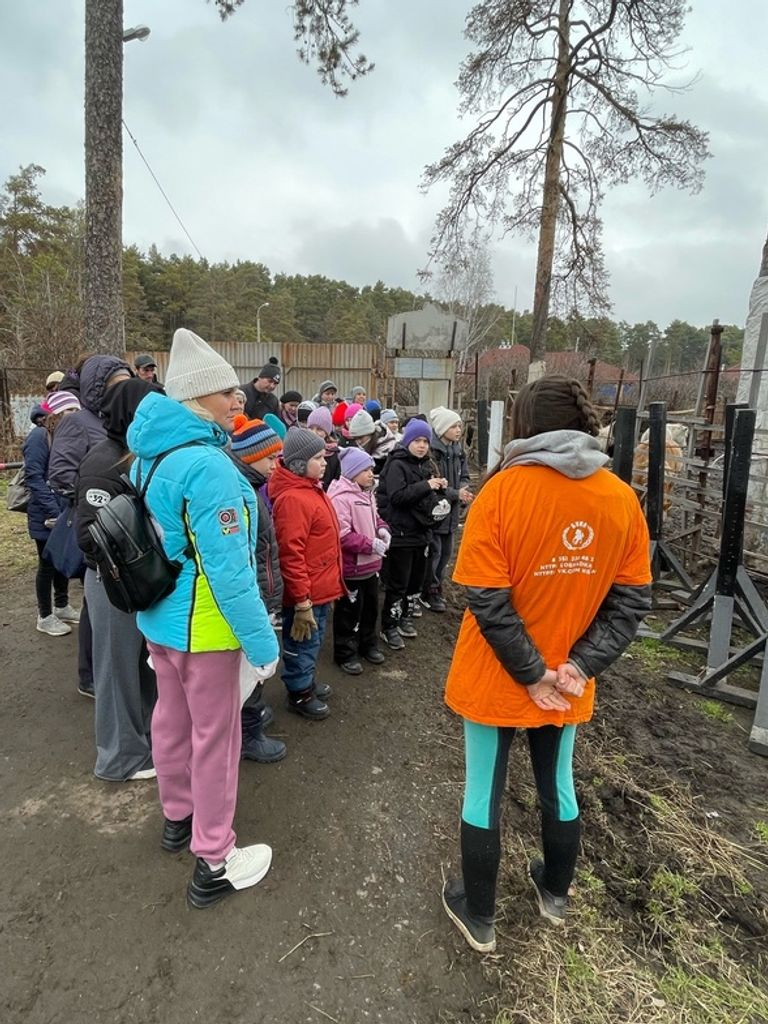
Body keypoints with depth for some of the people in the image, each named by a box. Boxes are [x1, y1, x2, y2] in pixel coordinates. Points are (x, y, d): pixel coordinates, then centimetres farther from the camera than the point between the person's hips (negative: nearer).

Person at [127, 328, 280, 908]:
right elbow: (229, 570, -28)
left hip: (159, 616, 9)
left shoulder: (149, 455, 4)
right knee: (214, 736, 6)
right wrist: (263, 643, -21)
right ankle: (215, 864, 24)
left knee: (173, 719, 24)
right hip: (204, 627, -9)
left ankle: (178, 817, 46)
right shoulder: (206, 464, -27)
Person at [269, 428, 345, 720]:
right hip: (307, 592, -10)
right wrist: (302, 601, -24)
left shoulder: (310, 489, 8)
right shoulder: (293, 499, -24)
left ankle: (306, 681, 43)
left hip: (319, 586, 10)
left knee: (313, 640, 25)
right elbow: (290, 554, -27)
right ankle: (300, 694, 28)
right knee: (303, 642, 9)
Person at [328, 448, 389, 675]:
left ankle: (368, 644, 39)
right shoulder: (340, 497, -21)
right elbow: (341, 535, -27)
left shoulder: (367, 493, 9)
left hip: (370, 564, 9)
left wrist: (382, 529, 0)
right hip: (350, 567, -9)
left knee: (370, 606, 20)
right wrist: (370, 544, -23)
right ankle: (345, 653, 21)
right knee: (349, 610, 5)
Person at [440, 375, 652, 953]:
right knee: (558, 786, 26)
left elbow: (486, 599, -21)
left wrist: (532, 674, -13)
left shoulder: (503, 489, -18)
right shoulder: (622, 500, -5)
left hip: (495, 678, -4)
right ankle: (555, 894, 49)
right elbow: (632, 600, -5)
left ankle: (478, 917, 35)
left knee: (483, 794, 15)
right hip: (568, 680, 4)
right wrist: (581, 665, -7)